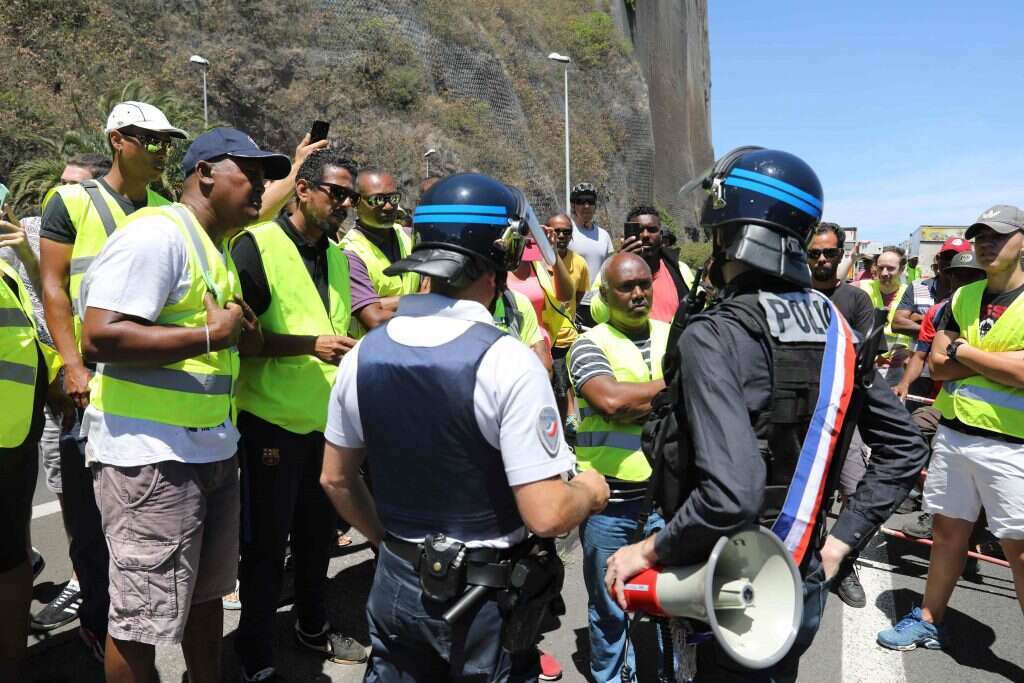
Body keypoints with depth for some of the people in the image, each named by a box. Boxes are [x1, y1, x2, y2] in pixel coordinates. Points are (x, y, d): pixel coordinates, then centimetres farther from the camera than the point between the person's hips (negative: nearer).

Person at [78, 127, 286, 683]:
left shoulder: (213, 245, 16)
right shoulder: (156, 232, -15)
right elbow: (100, 336, -24)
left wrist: (241, 338, 5)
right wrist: (210, 334, -20)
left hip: (212, 449, 10)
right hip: (150, 456, -9)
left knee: (207, 590, 20)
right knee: (141, 615, 3)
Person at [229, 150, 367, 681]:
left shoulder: (337, 256, 12)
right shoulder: (257, 245, -12)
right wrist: (310, 345, -24)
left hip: (327, 420, 7)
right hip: (272, 422, -7)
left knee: (317, 534, 19)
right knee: (265, 543, 6)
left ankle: (313, 627, 37)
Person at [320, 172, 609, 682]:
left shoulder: (363, 353, -5)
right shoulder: (508, 362, -23)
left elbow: (335, 478, 6)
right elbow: (547, 516, -24)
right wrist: (590, 491, -3)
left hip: (395, 583, 4)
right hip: (488, 597, -4)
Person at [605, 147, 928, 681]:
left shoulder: (714, 337, -24)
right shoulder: (835, 326, -2)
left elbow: (731, 494, -33)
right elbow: (904, 449, 4)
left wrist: (649, 550, -18)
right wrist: (840, 541, 7)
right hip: (806, 586, 6)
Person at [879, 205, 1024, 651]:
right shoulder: (963, 297, 9)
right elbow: (938, 365, 2)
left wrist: (963, 351, -8)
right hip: (953, 433, 5)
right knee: (947, 530, 15)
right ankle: (929, 622, 28)